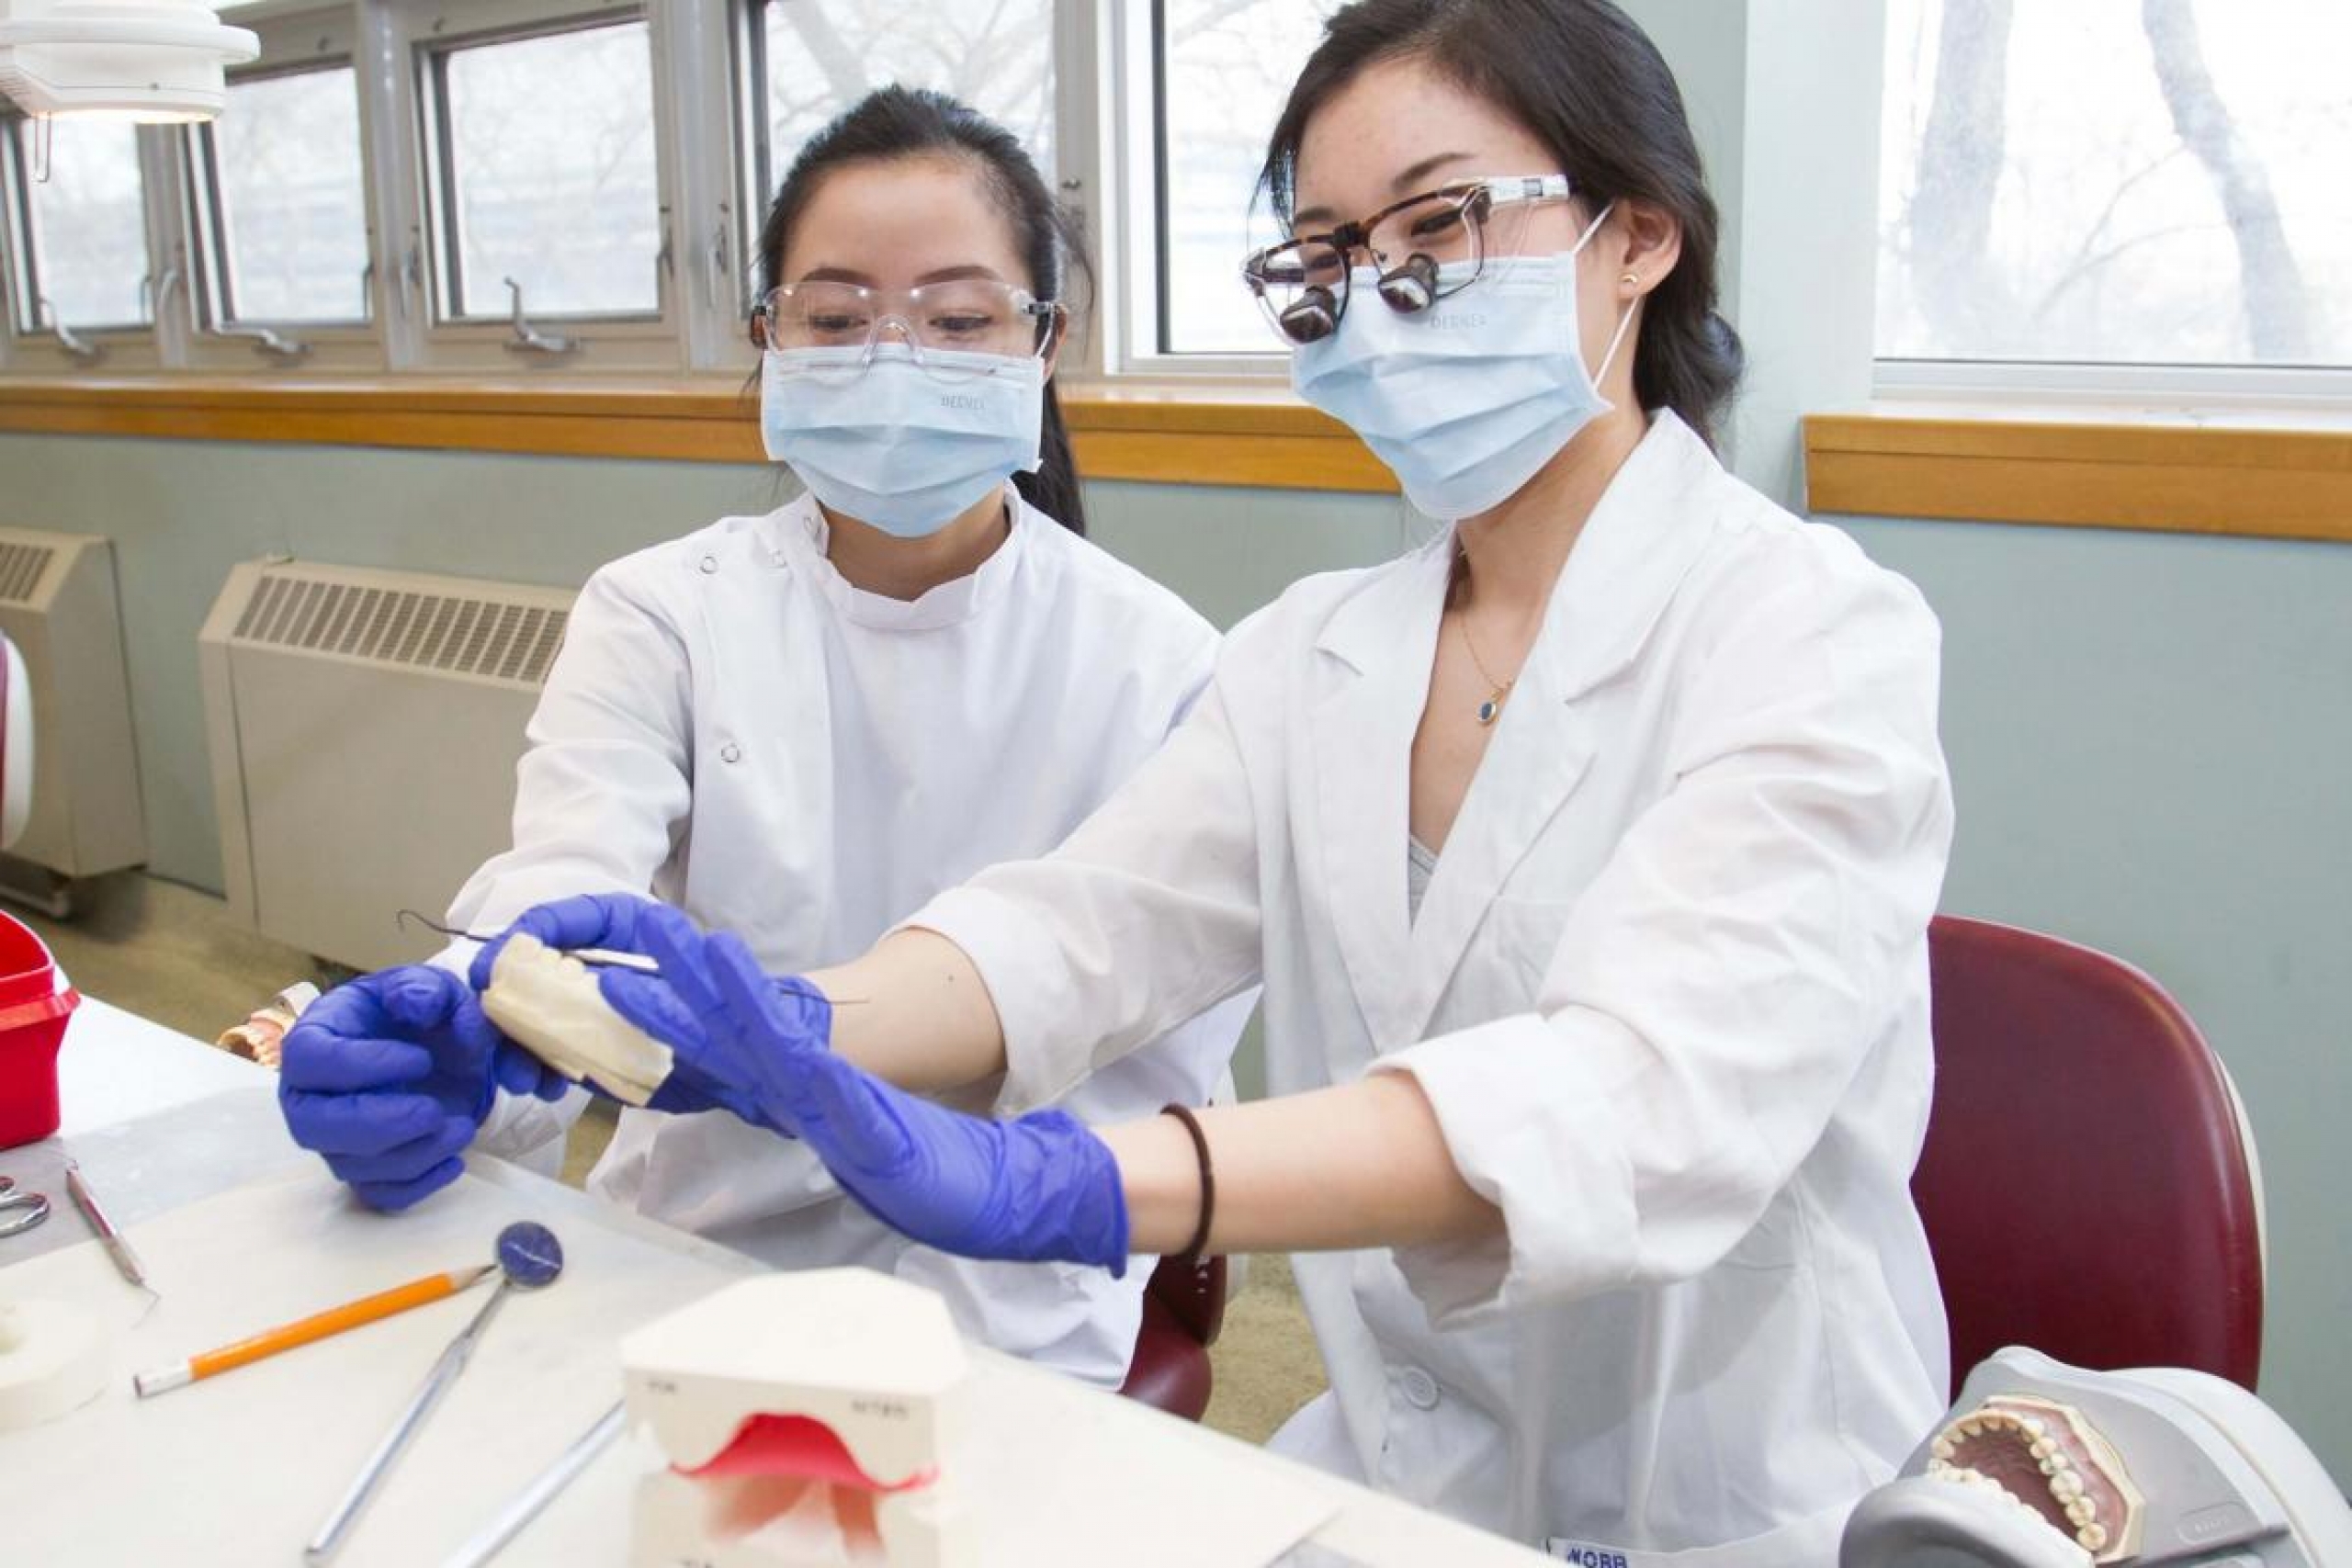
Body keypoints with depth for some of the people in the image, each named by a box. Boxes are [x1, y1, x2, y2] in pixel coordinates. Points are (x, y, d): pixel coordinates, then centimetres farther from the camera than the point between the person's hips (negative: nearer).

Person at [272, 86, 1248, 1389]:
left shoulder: (1158, 668, -2)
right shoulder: (658, 616, 4)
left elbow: (1143, 1081, -7)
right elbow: (560, 896, -13)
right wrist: (443, 1046, -35)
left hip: (1005, 1318, -2)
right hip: (674, 1266, 2)